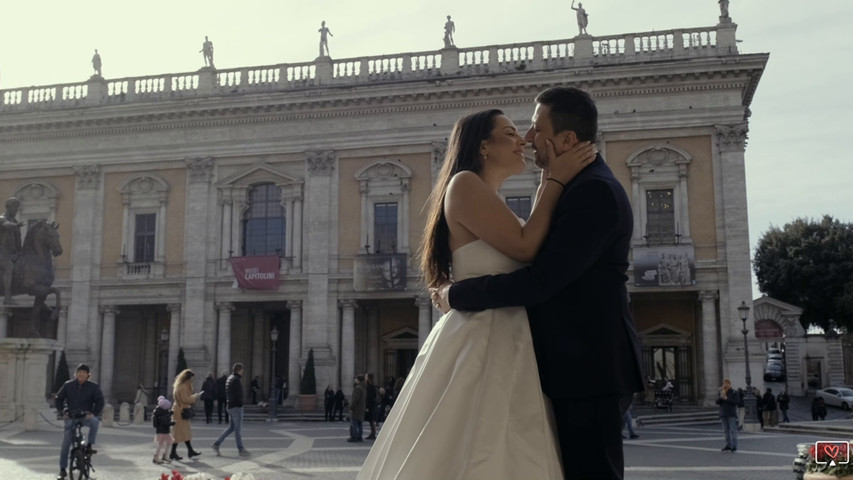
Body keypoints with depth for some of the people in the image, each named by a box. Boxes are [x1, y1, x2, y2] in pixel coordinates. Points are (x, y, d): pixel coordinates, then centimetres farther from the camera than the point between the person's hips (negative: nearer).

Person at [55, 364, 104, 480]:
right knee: (65, 443, -4)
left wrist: (93, 413, -16)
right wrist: (62, 412, -3)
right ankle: (63, 470, 5)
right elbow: (59, 399, 10)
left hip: (86, 417, -1)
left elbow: (100, 401, -1)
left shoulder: (93, 387, 1)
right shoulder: (68, 385, 6)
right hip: (71, 418, 1)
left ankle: (90, 445, -28)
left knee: (95, 422, -36)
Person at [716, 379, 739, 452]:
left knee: (733, 430, -7)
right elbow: (717, 402, 4)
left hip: (731, 415, -5)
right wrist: (721, 397, -13)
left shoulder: (734, 393, -2)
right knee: (726, 431, 8)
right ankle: (728, 445, 15)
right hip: (723, 414, 5)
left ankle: (734, 446, -7)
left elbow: (735, 402, -13)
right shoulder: (721, 392, 12)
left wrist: (726, 398, -18)